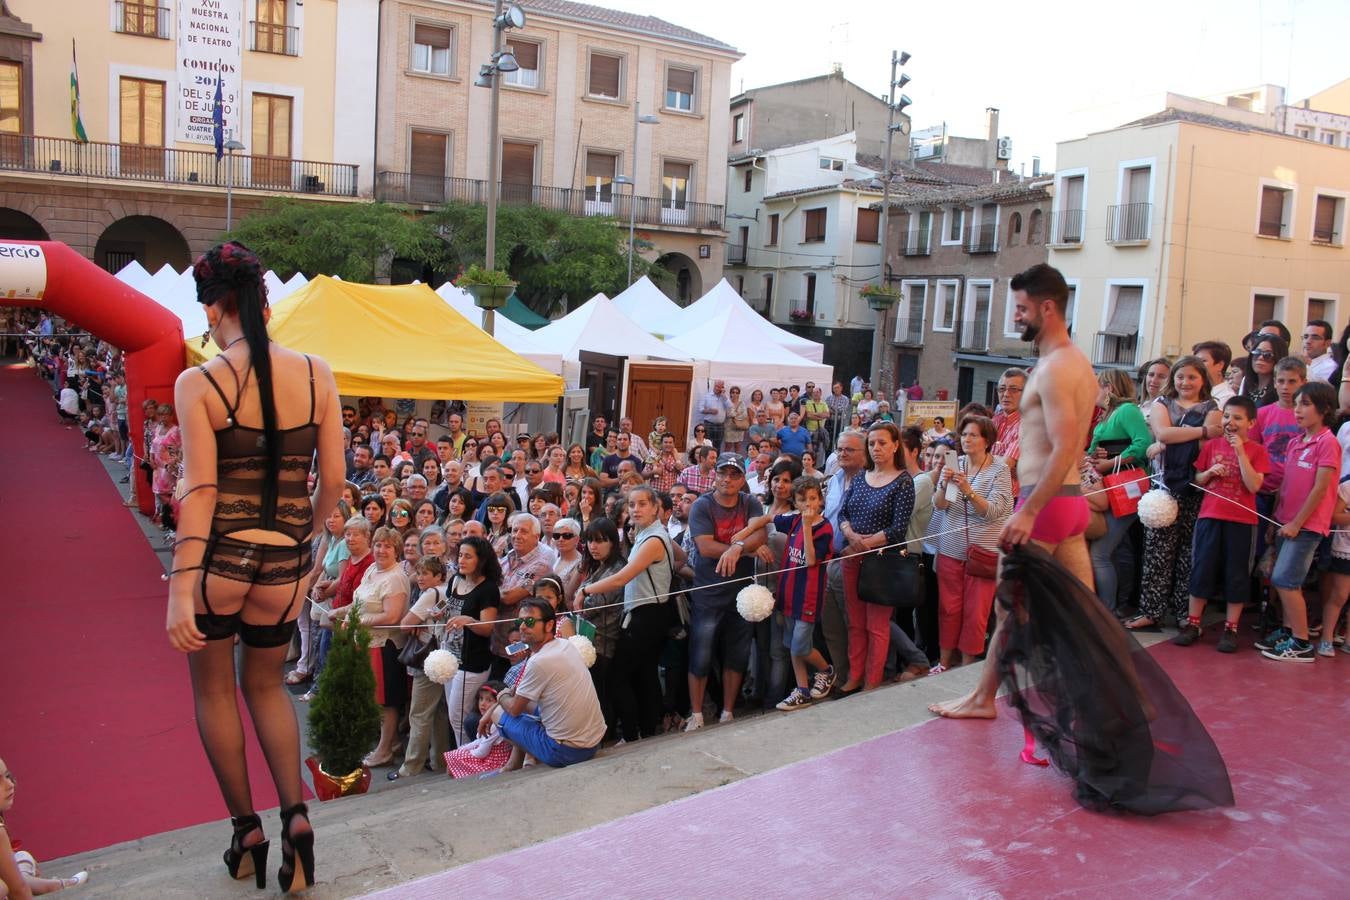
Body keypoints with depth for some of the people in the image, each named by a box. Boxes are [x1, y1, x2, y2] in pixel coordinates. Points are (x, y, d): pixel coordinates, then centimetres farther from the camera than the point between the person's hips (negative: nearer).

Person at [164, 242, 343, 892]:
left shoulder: (197, 383, -9)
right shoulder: (316, 374, -3)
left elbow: (199, 490, -15)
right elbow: (333, 479, -1)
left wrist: (180, 588, -14)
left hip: (215, 559, -2)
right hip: (284, 569, 3)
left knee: (213, 691, 20)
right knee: (266, 685, 24)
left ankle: (246, 830, 26)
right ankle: (295, 813, 8)